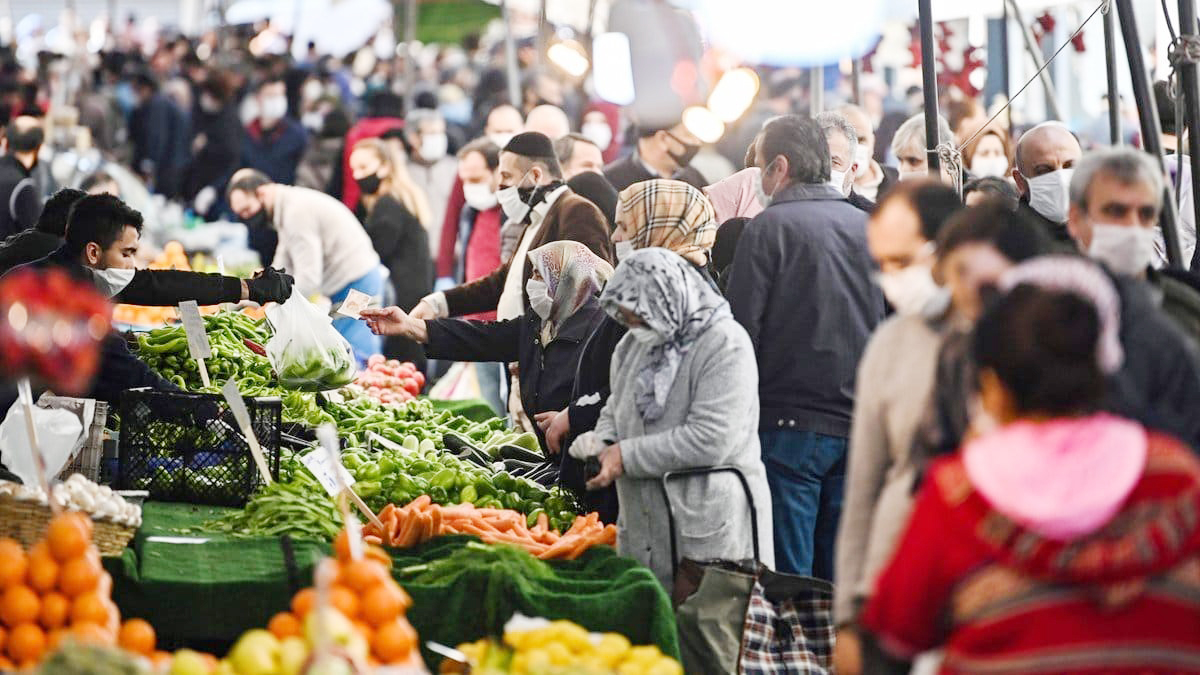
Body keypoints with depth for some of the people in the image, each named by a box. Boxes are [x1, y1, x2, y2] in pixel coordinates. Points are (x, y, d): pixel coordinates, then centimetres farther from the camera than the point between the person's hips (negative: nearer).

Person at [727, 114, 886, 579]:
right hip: (860, 427, 5)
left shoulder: (770, 227, -7)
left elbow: (743, 330, -9)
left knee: (788, 580, -2)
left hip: (790, 424, -5)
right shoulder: (869, 227, 9)